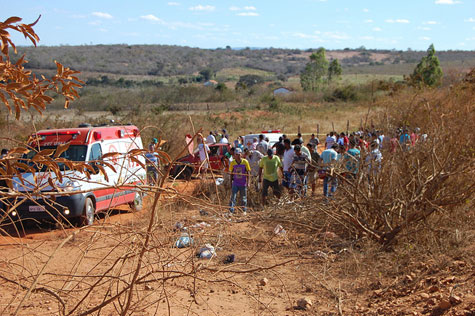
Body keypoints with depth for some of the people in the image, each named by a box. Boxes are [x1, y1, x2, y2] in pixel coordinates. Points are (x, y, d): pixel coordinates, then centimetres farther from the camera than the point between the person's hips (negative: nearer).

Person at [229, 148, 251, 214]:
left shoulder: (245, 162, -6)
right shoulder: (233, 163, -2)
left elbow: (248, 172, -1)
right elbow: (231, 173, 8)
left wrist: (248, 182, -7)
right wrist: (231, 182, 8)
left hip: (243, 183, 0)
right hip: (235, 183, 0)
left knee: (244, 197, 10)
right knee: (233, 197, -9)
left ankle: (244, 210, 25)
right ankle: (231, 210, -9)